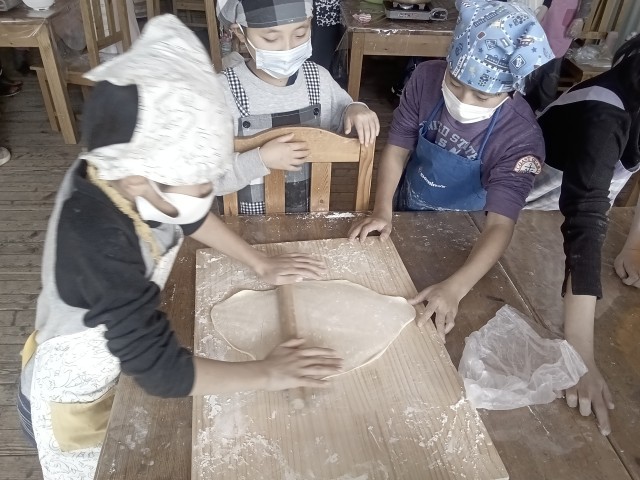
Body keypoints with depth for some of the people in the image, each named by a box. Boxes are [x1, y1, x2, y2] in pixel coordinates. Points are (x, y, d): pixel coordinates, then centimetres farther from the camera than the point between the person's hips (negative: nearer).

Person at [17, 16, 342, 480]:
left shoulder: (120, 171, -22)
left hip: (116, 362, 5)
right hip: (72, 402, -5)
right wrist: (268, 374, -27)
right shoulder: (98, 245, -43)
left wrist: (261, 263, -2)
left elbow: (191, 216, -1)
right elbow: (164, 371, -37)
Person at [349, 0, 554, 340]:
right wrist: (382, 211, -26)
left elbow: (500, 224, -35)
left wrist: (455, 287, -50)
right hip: (405, 214, 2)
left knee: (428, 324, 16)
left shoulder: (521, 137, -30)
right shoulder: (426, 79, -22)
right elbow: (398, 148, -13)